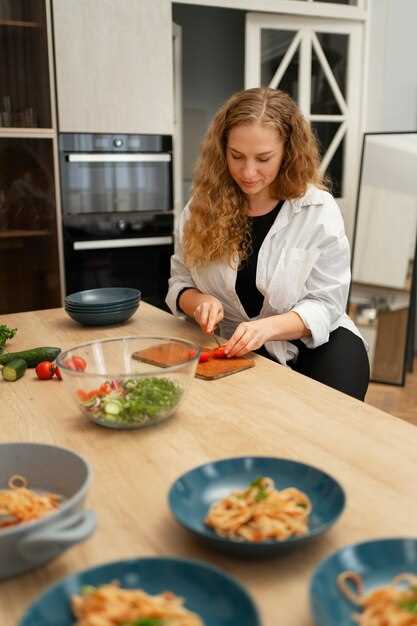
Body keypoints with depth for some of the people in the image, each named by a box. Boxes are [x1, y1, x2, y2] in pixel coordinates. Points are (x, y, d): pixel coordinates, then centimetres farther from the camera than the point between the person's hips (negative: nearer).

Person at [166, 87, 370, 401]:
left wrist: (268, 327, -28)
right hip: (234, 350, 1)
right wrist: (199, 301, -18)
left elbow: (325, 304, -10)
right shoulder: (203, 206, -3)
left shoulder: (319, 210, -10)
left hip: (310, 344, -1)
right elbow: (180, 283, 6)